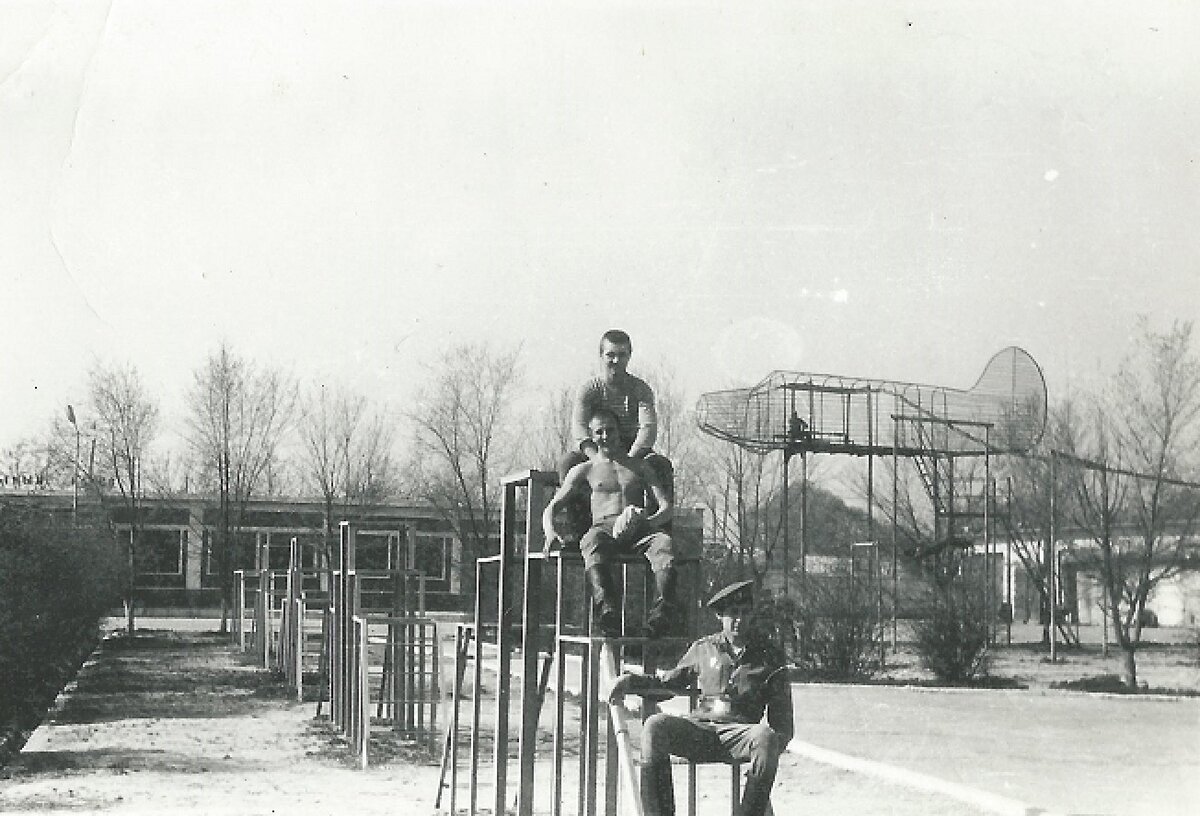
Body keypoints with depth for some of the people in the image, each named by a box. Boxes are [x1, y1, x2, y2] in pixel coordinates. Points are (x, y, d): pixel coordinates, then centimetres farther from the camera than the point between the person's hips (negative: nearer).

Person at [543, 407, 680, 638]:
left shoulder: (639, 467, 28)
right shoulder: (584, 470, 25)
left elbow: (666, 507, 16)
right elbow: (551, 508, 17)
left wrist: (648, 521, -9)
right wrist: (551, 533, -8)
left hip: (639, 532, 1)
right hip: (604, 528, -1)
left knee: (664, 542, -36)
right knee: (591, 542, -40)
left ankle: (663, 610, -60)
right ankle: (608, 611, -64)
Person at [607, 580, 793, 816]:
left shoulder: (769, 655, 13)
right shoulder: (703, 649, 18)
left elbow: (781, 708, 14)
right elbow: (669, 682, 28)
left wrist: (778, 738, -6)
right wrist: (631, 682, 12)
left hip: (741, 732, -2)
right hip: (701, 729, 2)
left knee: (766, 737, -38)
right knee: (655, 725, -28)